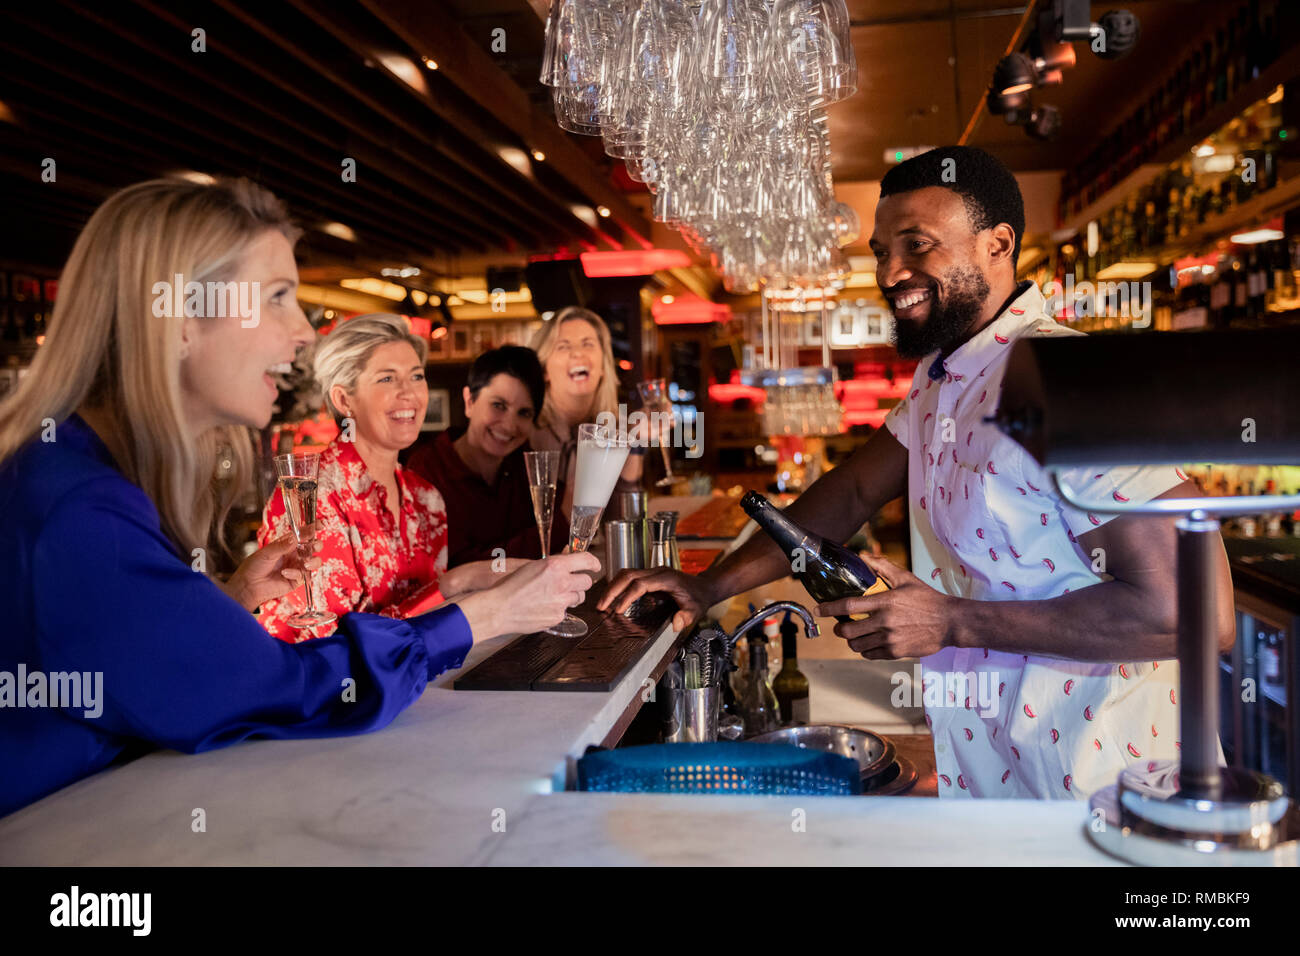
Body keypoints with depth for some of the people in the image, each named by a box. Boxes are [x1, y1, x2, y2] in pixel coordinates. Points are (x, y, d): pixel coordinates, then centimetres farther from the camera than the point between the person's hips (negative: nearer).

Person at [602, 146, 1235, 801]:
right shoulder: (941, 376, 7)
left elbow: (1196, 612, -29)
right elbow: (854, 492, 10)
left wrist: (952, 623, -26)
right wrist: (711, 587, 0)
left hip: (1083, 786, -8)